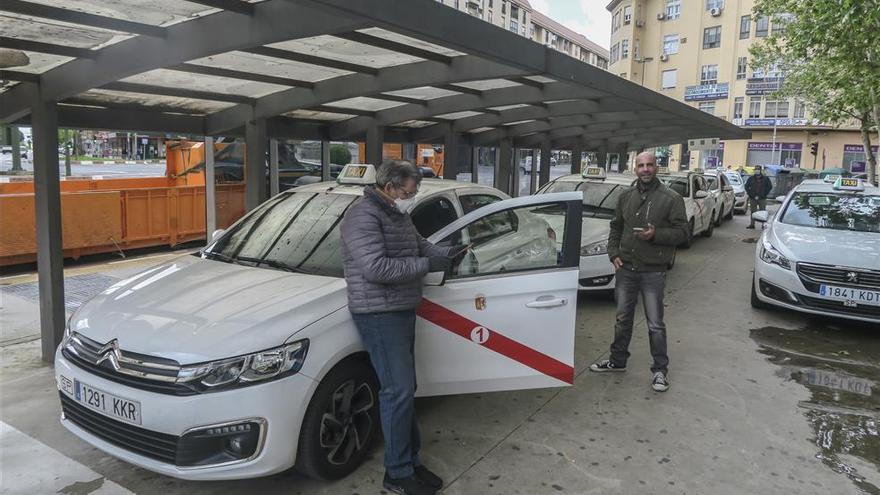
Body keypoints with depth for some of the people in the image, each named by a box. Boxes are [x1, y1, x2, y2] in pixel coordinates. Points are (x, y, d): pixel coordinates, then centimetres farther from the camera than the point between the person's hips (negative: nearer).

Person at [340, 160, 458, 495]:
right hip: (379, 316, -10)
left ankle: (410, 461, 24)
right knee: (398, 392, -8)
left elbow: (420, 244, 24)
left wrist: (445, 253, 5)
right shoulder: (363, 215, -17)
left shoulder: (398, 215, 13)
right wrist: (427, 265, -21)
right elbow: (376, 268, -27)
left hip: (401, 311, 10)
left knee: (404, 389, 14)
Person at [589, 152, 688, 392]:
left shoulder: (671, 198, -7)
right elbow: (616, 227, 16)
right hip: (625, 268, 5)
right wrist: (614, 253, 3)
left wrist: (656, 235, -23)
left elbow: (682, 232, -8)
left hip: (653, 271, -4)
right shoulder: (626, 196, 8)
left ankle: (660, 369, 16)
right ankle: (617, 360, 31)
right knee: (623, 319, 16)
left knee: (655, 324, 2)